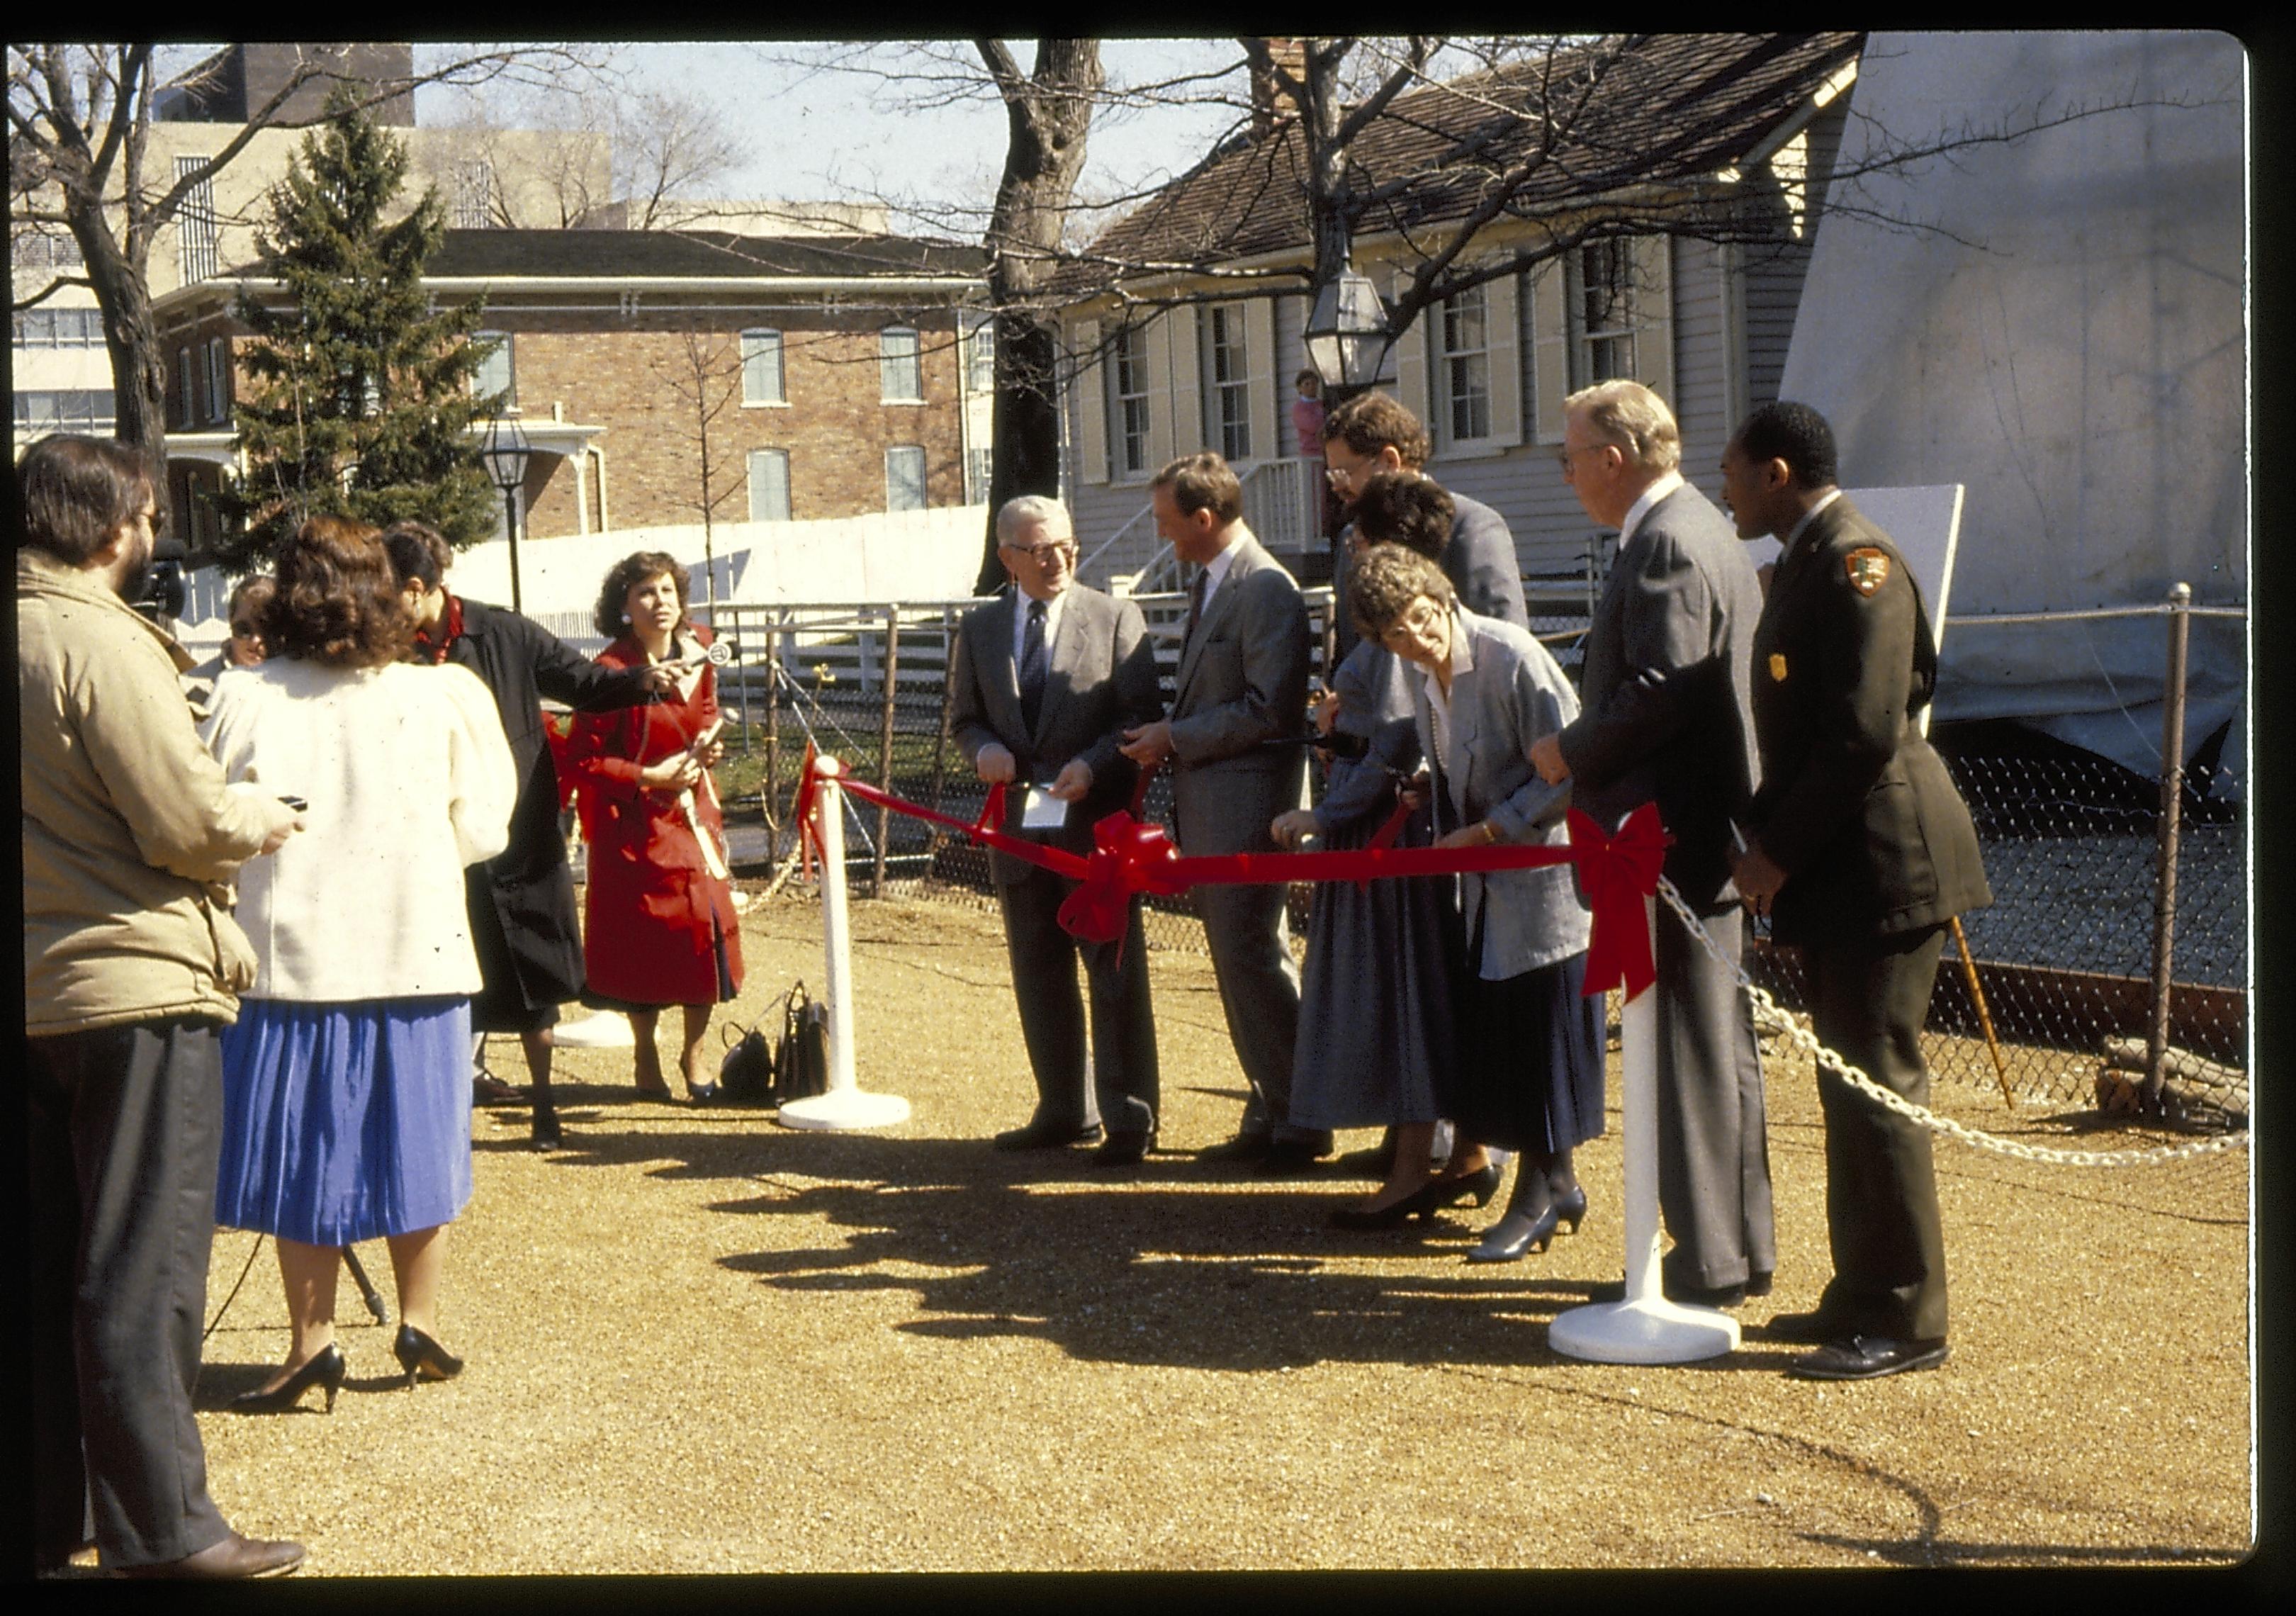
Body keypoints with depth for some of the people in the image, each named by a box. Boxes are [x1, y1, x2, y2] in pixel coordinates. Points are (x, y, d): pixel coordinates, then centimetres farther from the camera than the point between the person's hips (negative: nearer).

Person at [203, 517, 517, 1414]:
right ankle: (420, 1324, 19)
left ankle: (313, 1340, 9)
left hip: (293, 958, -1)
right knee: (413, 1137, 15)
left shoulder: (244, 700, -9)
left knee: (303, 1148, 9)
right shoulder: (439, 699, -6)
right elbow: (479, 832, 1)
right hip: (417, 950, 1)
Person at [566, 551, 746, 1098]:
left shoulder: (697, 656, 2)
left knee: (708, 928, 1)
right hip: (636, 823, -5)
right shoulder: (611, 672, -16)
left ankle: (694, 1054, 17)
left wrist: (707, 746, 2)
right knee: (643, 940, 3)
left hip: (694, 815, 5)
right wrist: (650, 777, -18)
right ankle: (647, 1058, 23)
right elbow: (583, 760, -14)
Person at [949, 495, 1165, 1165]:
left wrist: (1093, 764, -20)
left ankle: (1128, 1119, 3)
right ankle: (1065, 1111, 23)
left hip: (1098, 821, -4)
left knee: (1115, 973, -2)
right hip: (1019, 824, 4)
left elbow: (1143, 716, -5)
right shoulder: (979, 629, 9)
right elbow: (964, 717, 14)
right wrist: (984, 748, -8)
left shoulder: (1115, 619, -2)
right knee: (1039, 977, 12)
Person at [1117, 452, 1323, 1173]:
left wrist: (1175, 737, -14)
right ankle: (1270, 1112, 21)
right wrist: (1169, 734, 6)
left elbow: (1268, 709, -20)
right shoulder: (1207, 584, 15)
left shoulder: (1267, 589, -16)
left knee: (1253, 959, -6)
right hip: (1204, 804, 10)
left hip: (1246, 807, -10)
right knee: (1238, 960, 13)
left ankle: (1299, 1120, 3)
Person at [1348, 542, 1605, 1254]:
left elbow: (1568, 769, -21)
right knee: (1471, 1015, 13)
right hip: (1478, 878, 7)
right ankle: (1471, 1160, 31)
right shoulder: (1422, 671, 1)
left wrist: (1486, 832, -18)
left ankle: (1548, 1185, 13)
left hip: (1541, 864, -7)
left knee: (1538, 1029, 1)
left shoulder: (1512, 656, -22)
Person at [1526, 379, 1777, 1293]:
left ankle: (1709, 1263, 2)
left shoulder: (1666, 544, -18)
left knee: (1693, 1047, -4)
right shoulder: (1696, 528, 15)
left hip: (1671, 838, -11)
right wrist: (1585, 752, 15)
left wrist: (1570, 754, -11)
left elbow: (1660, 694, -24)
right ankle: (1741, 1249, 24)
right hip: (1705, 831, 11)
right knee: (1717, 1043, 16)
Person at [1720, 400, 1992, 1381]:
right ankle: (1863, 1299, 24)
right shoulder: (1806, 562, 16)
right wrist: (1767, 834, 9)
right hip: (1834, 869, 11)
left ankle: (1905, 1322, 2)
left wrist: (1778, 850, -17)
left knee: (1878, 1087, -5)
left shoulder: (1854, 563, -16)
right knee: (1850, 1087, 15)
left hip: (1879, 862, -10)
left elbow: (1866, 731, -23)